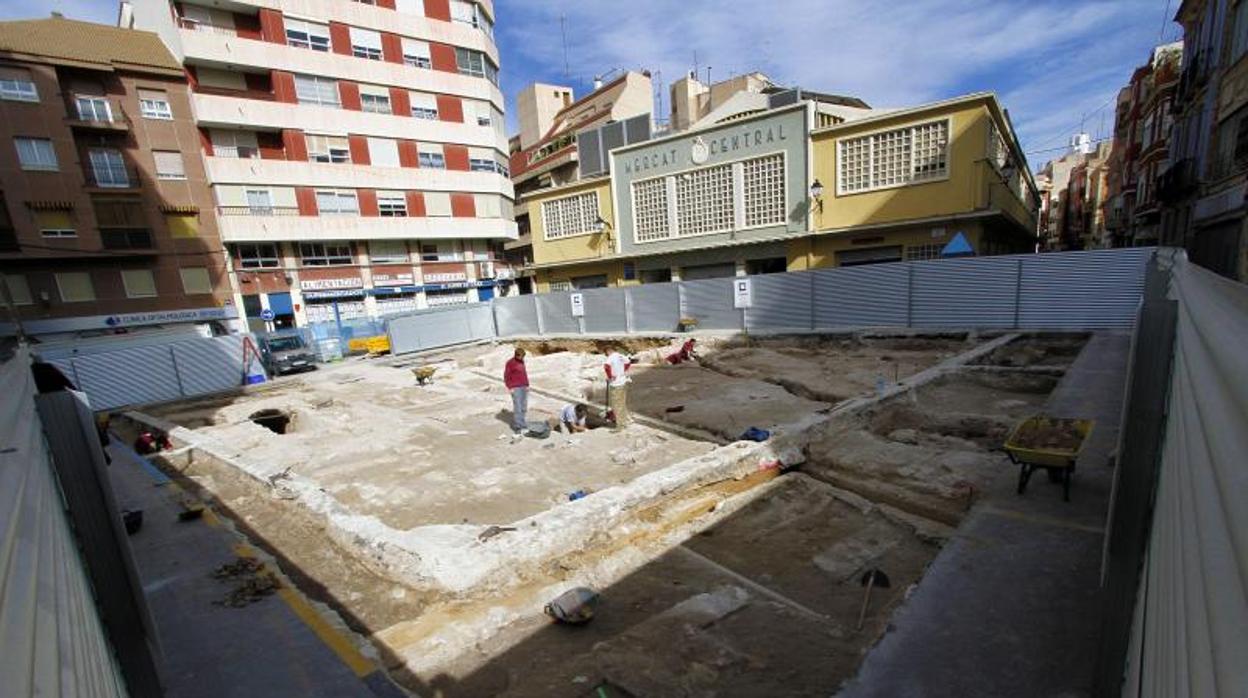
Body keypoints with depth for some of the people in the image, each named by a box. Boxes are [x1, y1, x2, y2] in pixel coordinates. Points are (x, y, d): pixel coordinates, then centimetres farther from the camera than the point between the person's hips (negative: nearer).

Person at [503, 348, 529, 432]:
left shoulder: (522, 361, 9)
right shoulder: (510, 363, -11)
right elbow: (506, 377, -8)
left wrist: (527, 385, 12)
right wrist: (510, 388, -14)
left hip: (524, 387, 7)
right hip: (515, 388, -7)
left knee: (524, 407, 9)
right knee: (517, 407, -10)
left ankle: (521, 422, 23)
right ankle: (517, 427, -6)